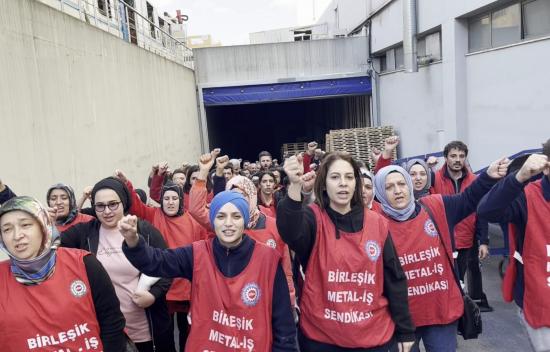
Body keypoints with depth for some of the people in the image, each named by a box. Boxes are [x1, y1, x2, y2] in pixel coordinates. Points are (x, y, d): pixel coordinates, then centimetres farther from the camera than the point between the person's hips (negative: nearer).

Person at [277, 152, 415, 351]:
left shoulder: (377, 224, -1)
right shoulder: (314, 218, -9)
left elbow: (394, 280, 4)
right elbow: (291, 232, -33)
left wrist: (405, 330, 6)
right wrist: (295, 185, -48)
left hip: (374, 335, 2)